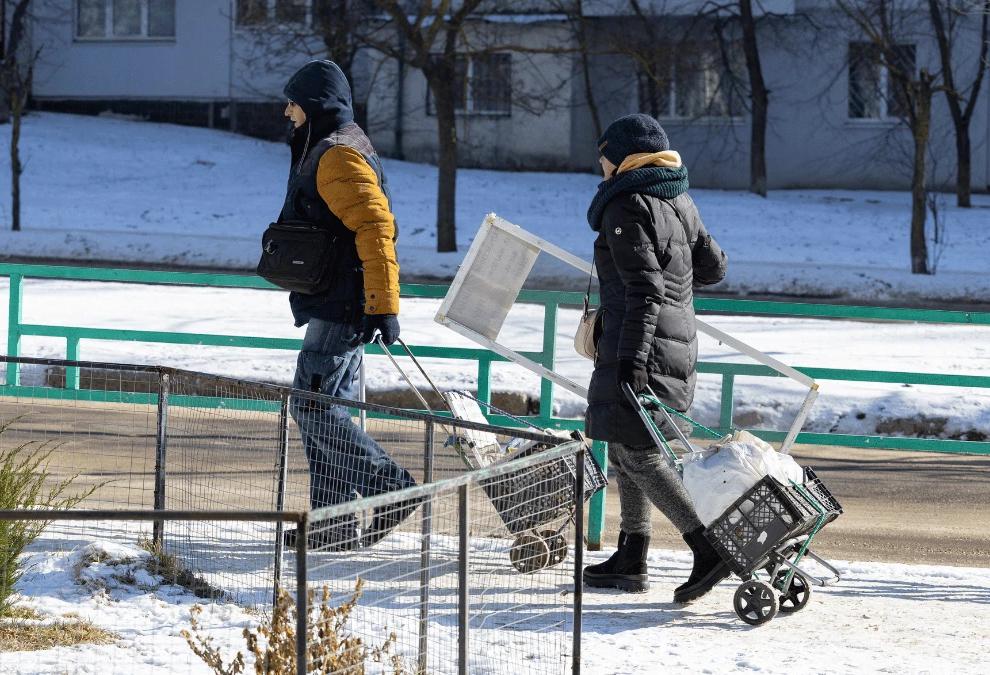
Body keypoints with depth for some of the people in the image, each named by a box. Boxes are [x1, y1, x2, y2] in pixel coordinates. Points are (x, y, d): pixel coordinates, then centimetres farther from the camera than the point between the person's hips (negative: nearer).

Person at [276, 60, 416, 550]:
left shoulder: (338, 157, -16)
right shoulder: (321, 152, 18)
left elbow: (375, 228, -25)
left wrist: (383, 305, -29)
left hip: (339, 308, -11)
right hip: (339, 306, 11)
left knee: (311, 406, -10)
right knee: (325, 406, 11)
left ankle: (390, 488, -8)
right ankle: (332, 522, 13)